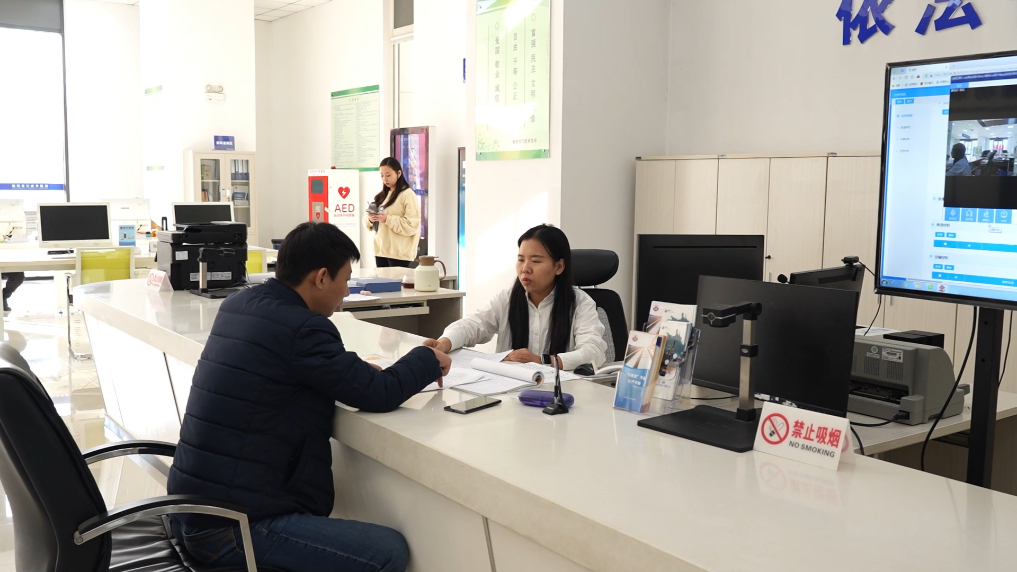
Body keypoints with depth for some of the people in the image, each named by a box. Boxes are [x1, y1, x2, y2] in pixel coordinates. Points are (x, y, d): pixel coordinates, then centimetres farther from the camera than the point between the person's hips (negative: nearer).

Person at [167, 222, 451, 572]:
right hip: (230, 527, -10)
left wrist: (357, 368, 9)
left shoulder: (237, 305, 7)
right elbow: (379, 396, -15)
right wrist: (428, 360, 3)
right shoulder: (301, 328, -20)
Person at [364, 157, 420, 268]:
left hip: (399, 253, -7)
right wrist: (370, 219, -6)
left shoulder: (408, 194, -6)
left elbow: (412, 225, -15)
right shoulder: (382, 195, 16)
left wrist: (387, 219, -22)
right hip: (380, 250, 7)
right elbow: (369, 222, 17)